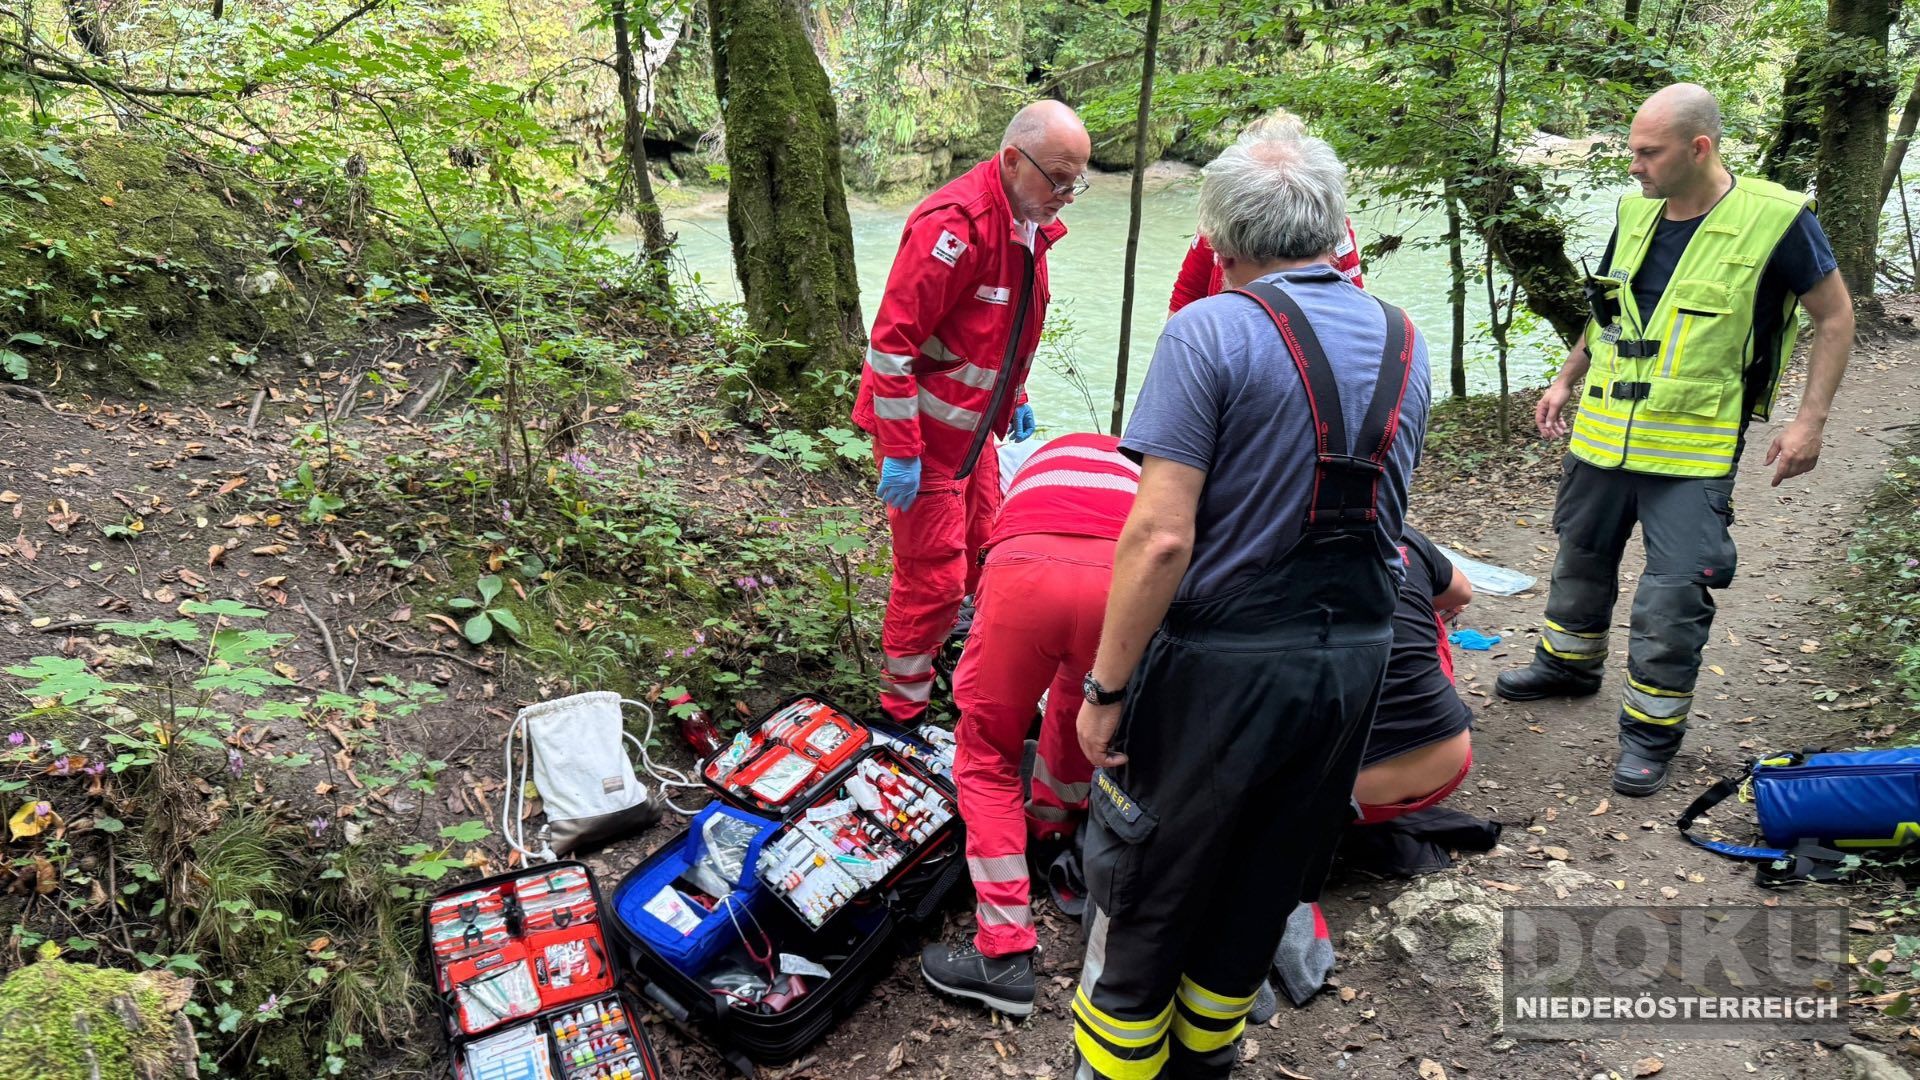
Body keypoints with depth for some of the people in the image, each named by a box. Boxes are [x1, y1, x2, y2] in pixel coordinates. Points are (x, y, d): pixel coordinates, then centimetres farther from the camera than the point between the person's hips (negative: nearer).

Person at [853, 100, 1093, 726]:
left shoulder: (1030, 223, 5)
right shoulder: (955, 223, -25)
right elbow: (892, 339, -27)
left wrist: (1015, 398, 23)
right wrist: (899, 452, -25)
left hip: (974, 427, 9)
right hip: (924, 432, -9)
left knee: (982, 553, 19)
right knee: (934, 575, -2)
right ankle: (902, 711, 15)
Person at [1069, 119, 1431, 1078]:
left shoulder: (1212, 331, -15)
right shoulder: (1405, 343, 6)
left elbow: (1161, 537, -21)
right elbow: (1377, 513, 10)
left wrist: (1106, 687, -13)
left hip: (1224, 664, -6)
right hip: (1356, 657, 7)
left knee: (1146, 889, 12)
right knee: (1263, 888, 22)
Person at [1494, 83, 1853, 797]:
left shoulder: (1776, 220, -12)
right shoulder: (1636, 213, 4)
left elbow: (1835, 317, -3)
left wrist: (1810, 422, -7)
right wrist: (1566, 382, 18)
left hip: (1693, 450, -5)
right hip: (1603, 434, 6)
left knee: (1672, 596, -5)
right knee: (1582, 557, 20)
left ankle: (1651, 729, 12)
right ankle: (1569, 663, 43)